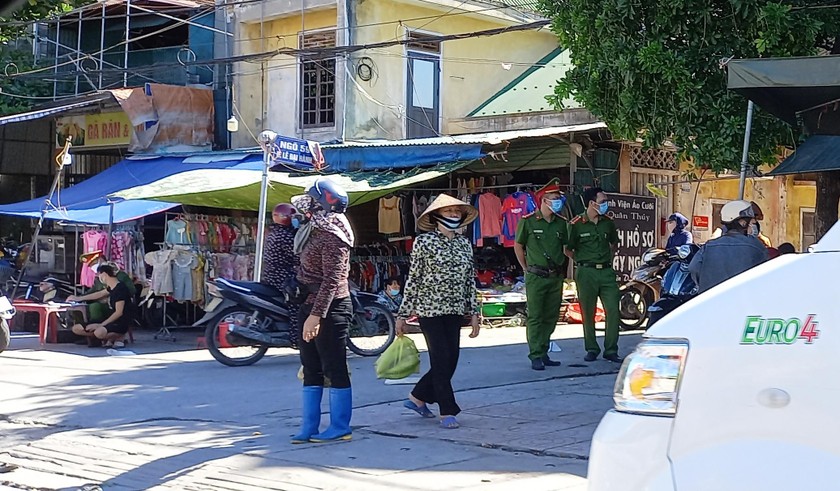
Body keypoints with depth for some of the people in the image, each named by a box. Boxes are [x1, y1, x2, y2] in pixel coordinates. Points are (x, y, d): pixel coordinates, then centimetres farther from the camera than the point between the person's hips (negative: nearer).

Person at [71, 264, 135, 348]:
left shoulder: (120, 288, -16)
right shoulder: (111, 287, 11)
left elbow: (119, 312, -20)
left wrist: (101, 325, -20)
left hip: (123, 322, -9)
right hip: (112, 320, 9)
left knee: (99, 332, -40)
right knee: (76, 329, 1)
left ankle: (119, 338, -8)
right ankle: (110, 338, -2)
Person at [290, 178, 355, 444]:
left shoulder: (331, 236, -17)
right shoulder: (316, 231, 13)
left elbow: (332, 280, -24)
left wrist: (316, 315, -28)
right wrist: (309, 312, 17)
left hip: (330, 309, -10)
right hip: (311, 306, 10)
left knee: (334, 369, -1)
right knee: (311, 369, 12)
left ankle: (340, 428, 7)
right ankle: (309, 428, 17)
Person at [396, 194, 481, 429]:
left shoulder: (464, 244, 9)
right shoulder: (424, 242, -6)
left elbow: (470, 281, 13)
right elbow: (413, 279, -6)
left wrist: (473, 313, 9)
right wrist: (402, 314, -6)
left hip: (454, 310, 6)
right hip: (430, 309, -6)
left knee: (450, 361, 7)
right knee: (441, 359, -4)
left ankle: (418, 397, 26)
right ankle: (447, 412, 5)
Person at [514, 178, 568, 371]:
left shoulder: (561, 223, 8)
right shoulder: (528, 221, -5)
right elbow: (518, 246, 5)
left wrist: (561, 268, 12)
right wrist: (526, 269, 5)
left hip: (556, 277, 5)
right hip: (536, 277, -5)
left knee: (551, 317, 8)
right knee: (535, 317, -5)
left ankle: (543, 354, 17)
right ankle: (536, 357, -3)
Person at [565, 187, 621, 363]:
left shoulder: (608, 222, 9)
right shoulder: (576, 224, -4)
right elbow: (568, 249, 3)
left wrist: (609, 258, 14)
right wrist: (581, 261, -2)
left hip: (606, 271, 4)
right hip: (586, 273, -3)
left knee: (613, 310, -3)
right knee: (588, 313, 3)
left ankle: (611, 350, 5)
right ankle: (591, 349, 14)